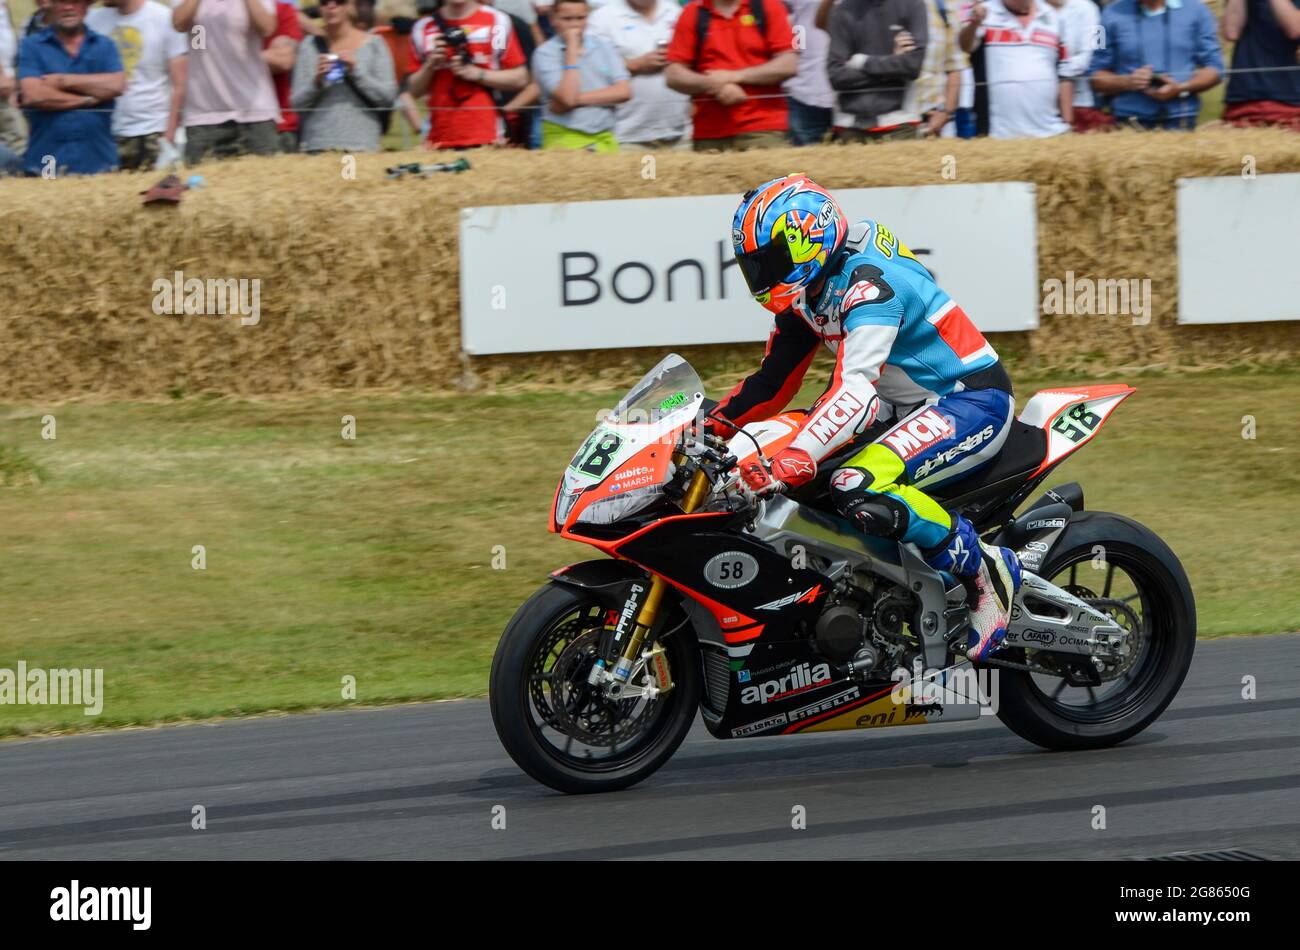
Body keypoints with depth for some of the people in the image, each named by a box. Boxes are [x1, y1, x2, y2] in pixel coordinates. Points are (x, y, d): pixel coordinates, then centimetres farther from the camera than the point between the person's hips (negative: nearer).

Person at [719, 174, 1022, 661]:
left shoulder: (869, 282, -25)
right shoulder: (807, 292, 5)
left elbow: (855, 387, -37)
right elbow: (775, 379, 14)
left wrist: (787, 465, -47)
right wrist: (713, 425, 2)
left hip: (976, 400, -10)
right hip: (908, 404, 10)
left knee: (857, 486, -33)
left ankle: (986, 571, -18)